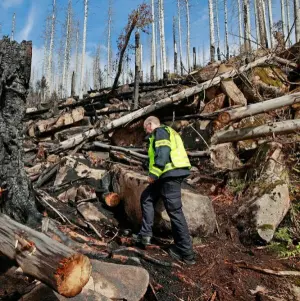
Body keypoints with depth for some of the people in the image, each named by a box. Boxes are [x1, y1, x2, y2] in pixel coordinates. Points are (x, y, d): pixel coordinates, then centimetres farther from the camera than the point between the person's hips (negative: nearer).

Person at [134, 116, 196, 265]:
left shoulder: (160, 131, -4)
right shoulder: (167, 132, 27)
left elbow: (163, 153, -19)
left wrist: (153, 174, -19)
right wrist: (156, 174, 24)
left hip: (170, 174, -11)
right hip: (170, 174, 11)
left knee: (174, 211, -7)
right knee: (147, 198, 17)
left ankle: (186, 252, 0)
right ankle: (145, 233, 17)